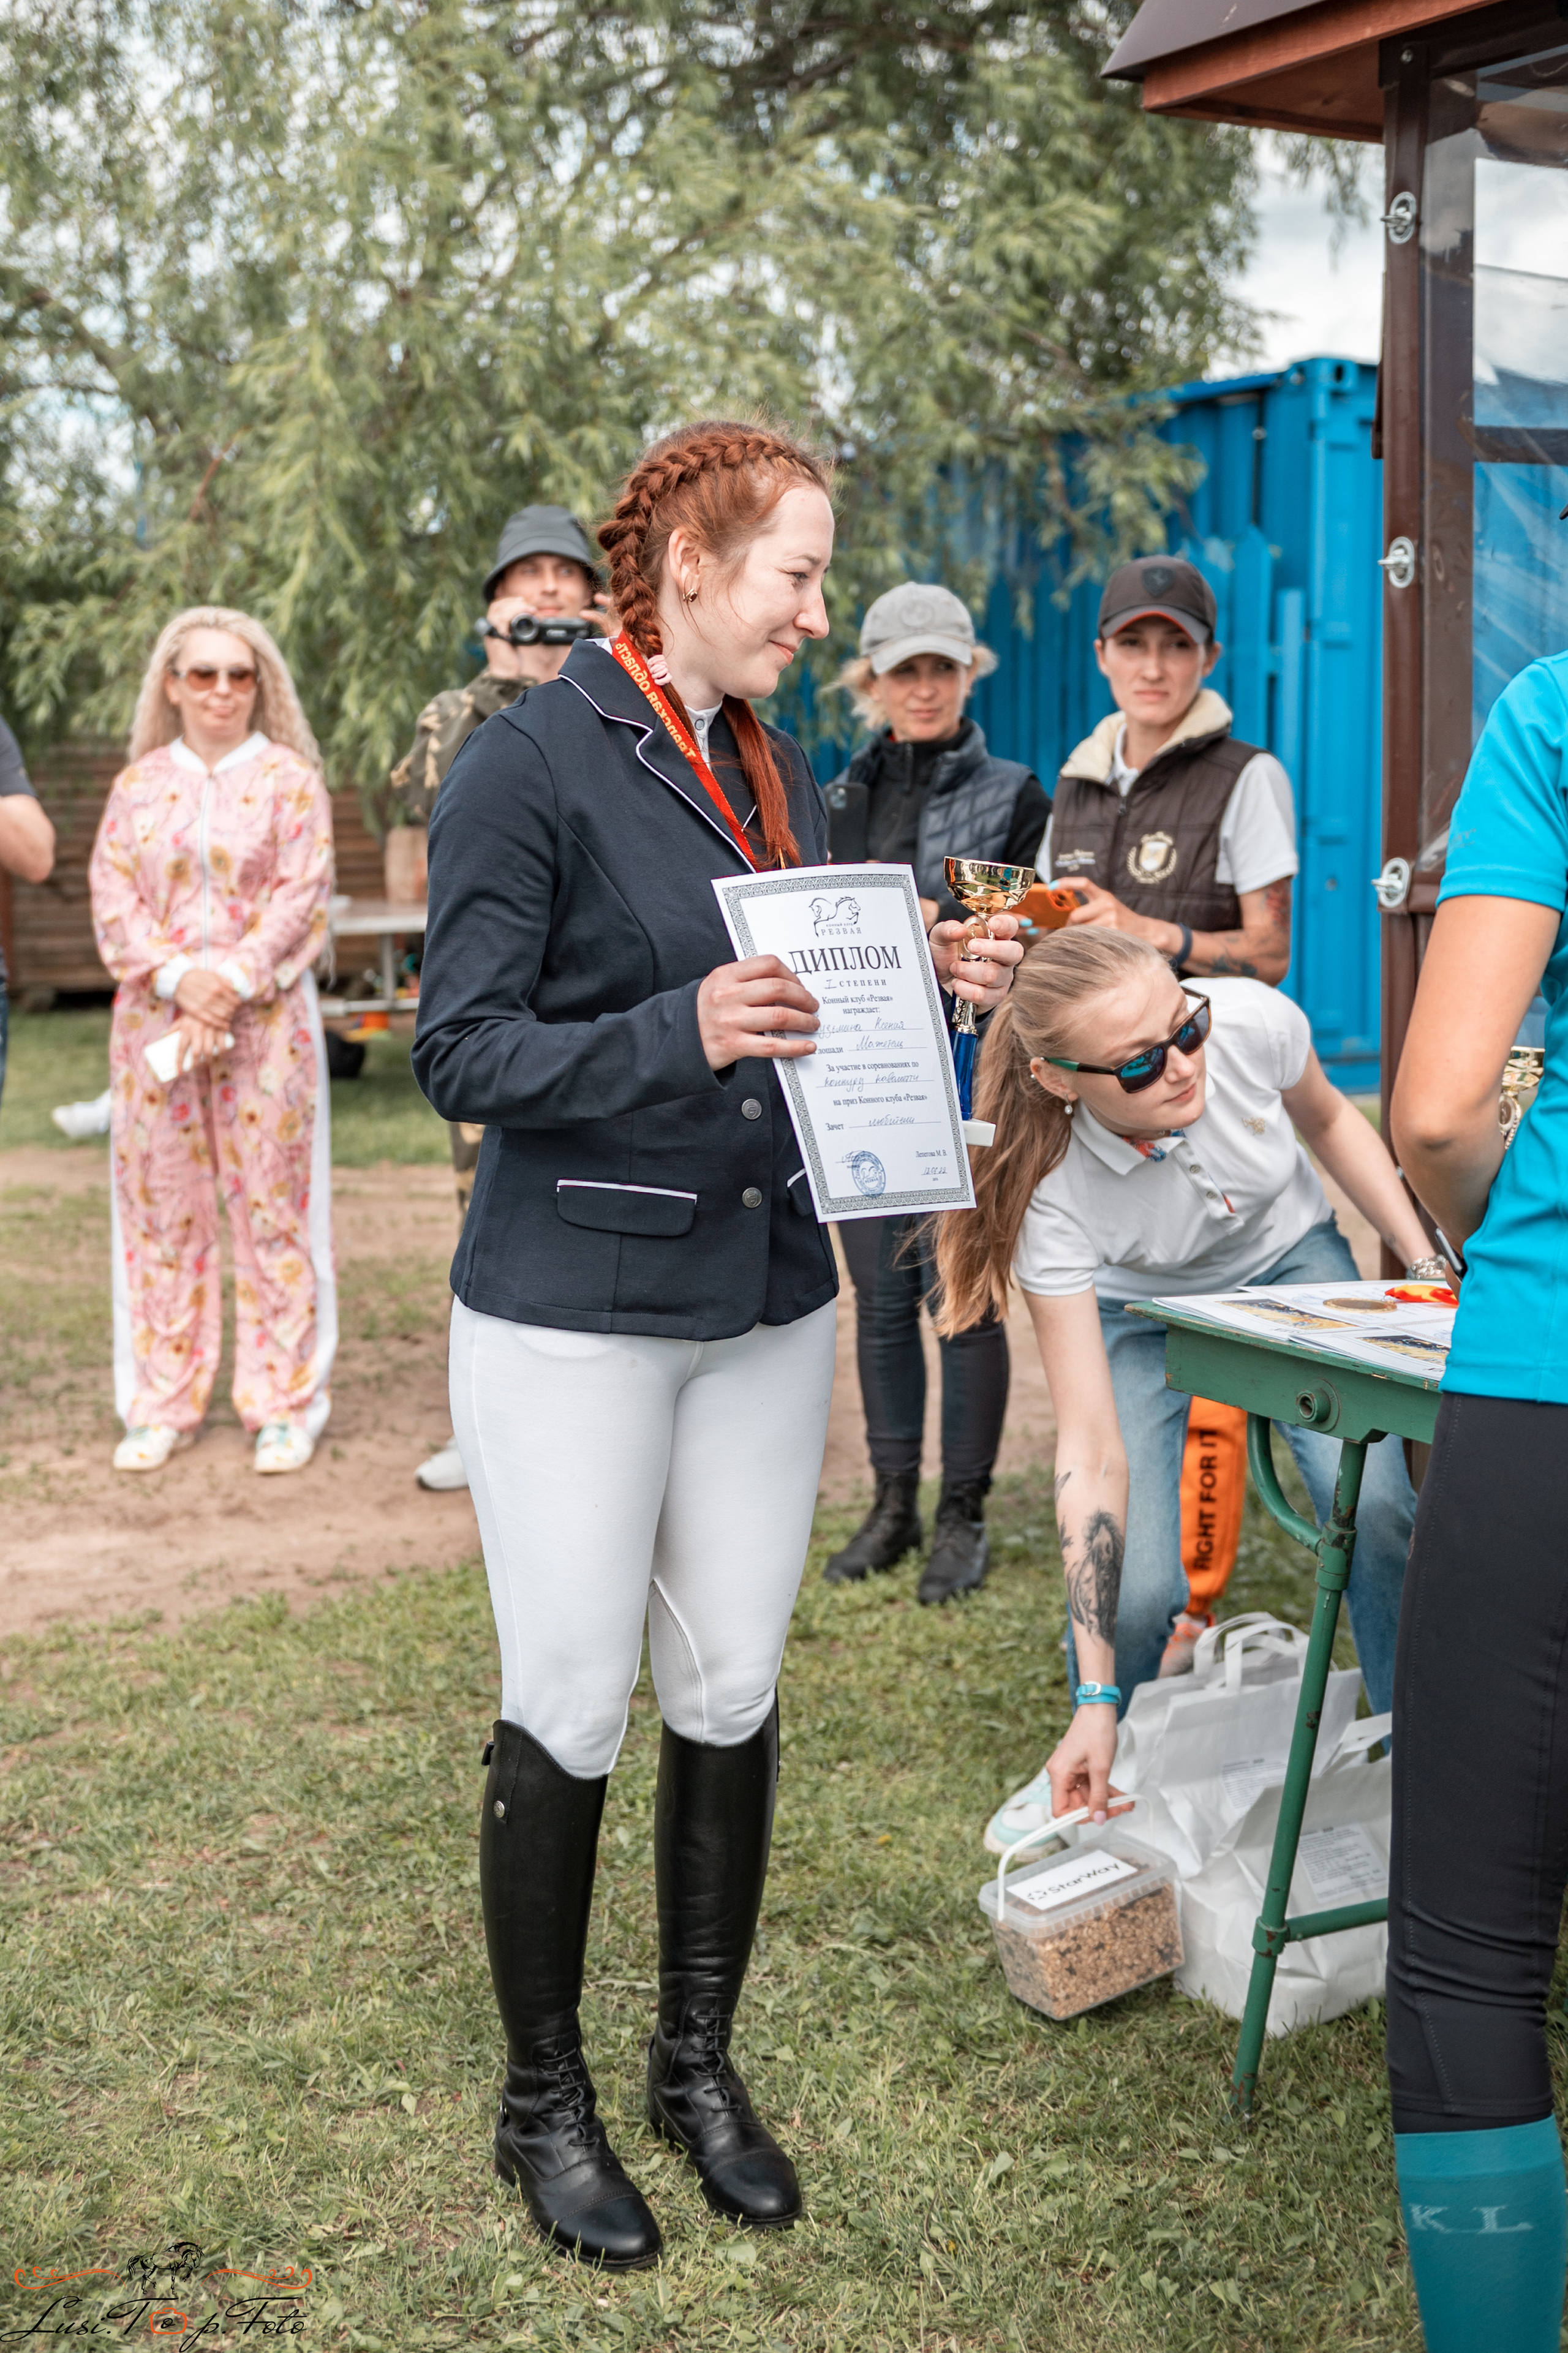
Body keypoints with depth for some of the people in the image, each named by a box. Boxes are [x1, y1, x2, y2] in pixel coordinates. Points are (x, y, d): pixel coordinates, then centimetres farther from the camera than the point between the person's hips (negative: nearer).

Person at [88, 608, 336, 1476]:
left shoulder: (289, 781, 5)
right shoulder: (137, 785, 12)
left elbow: (300, 900, -5)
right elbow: (112, 897, 3)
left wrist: (228, 984, -15)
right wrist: (176, 979, -12)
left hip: (264, 1021, -3)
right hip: (152, 1021, 3)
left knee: (271, 1204, -2)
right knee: (159, 1207, 5)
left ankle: (285, 1405, 7)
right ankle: (162, 1406, 14)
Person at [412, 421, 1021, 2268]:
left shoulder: (782, 776, 11)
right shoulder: (531, 763, -11)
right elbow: (462, 1055, -14)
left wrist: (922, 986, 0)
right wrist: (679, 1033, -28)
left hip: (767, 1299, 6)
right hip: (574, 1309, -6)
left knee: (733, 1691, 12)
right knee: (570, 1706, 3)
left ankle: (699, 2061, 30)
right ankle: (543, 2100, 22)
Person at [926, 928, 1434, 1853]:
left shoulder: (1253, 1021, -32)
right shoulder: (1050, 1192, -35)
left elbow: (1331, 1122, -4)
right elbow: (1092, 1452, -33)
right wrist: (1097, 1702, -34)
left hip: (1288, 1259, 2)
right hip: (1135, 1309, -2)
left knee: (1374, 1502, -22)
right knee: (1135, 1585, -18)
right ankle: (1095, 1765, 15)